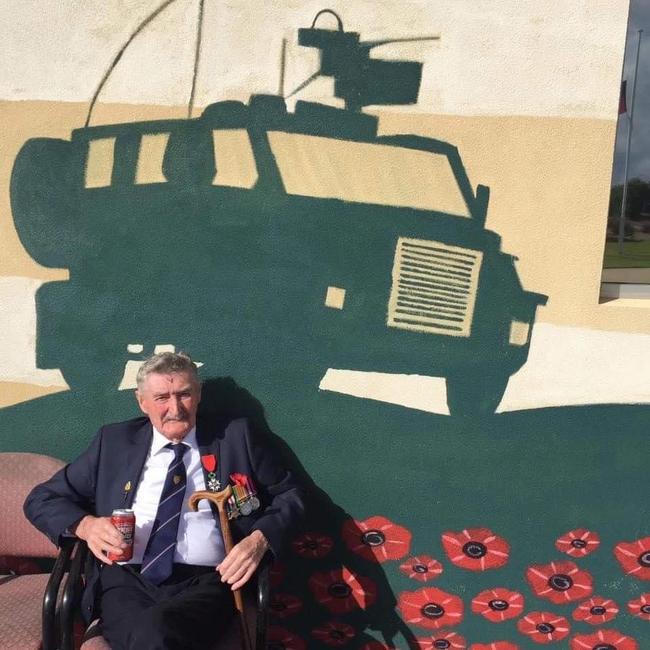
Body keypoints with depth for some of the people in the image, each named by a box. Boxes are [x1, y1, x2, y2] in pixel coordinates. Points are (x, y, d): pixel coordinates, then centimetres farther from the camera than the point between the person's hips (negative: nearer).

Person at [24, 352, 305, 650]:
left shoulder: (235, 436, 12)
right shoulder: (114, 440, 15)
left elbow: (289, 496, 13)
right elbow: (41, 499, 18)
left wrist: (260, 539, -8)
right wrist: (84, 524, -5)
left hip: (206, 581, -1)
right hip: (125, 579, 1)